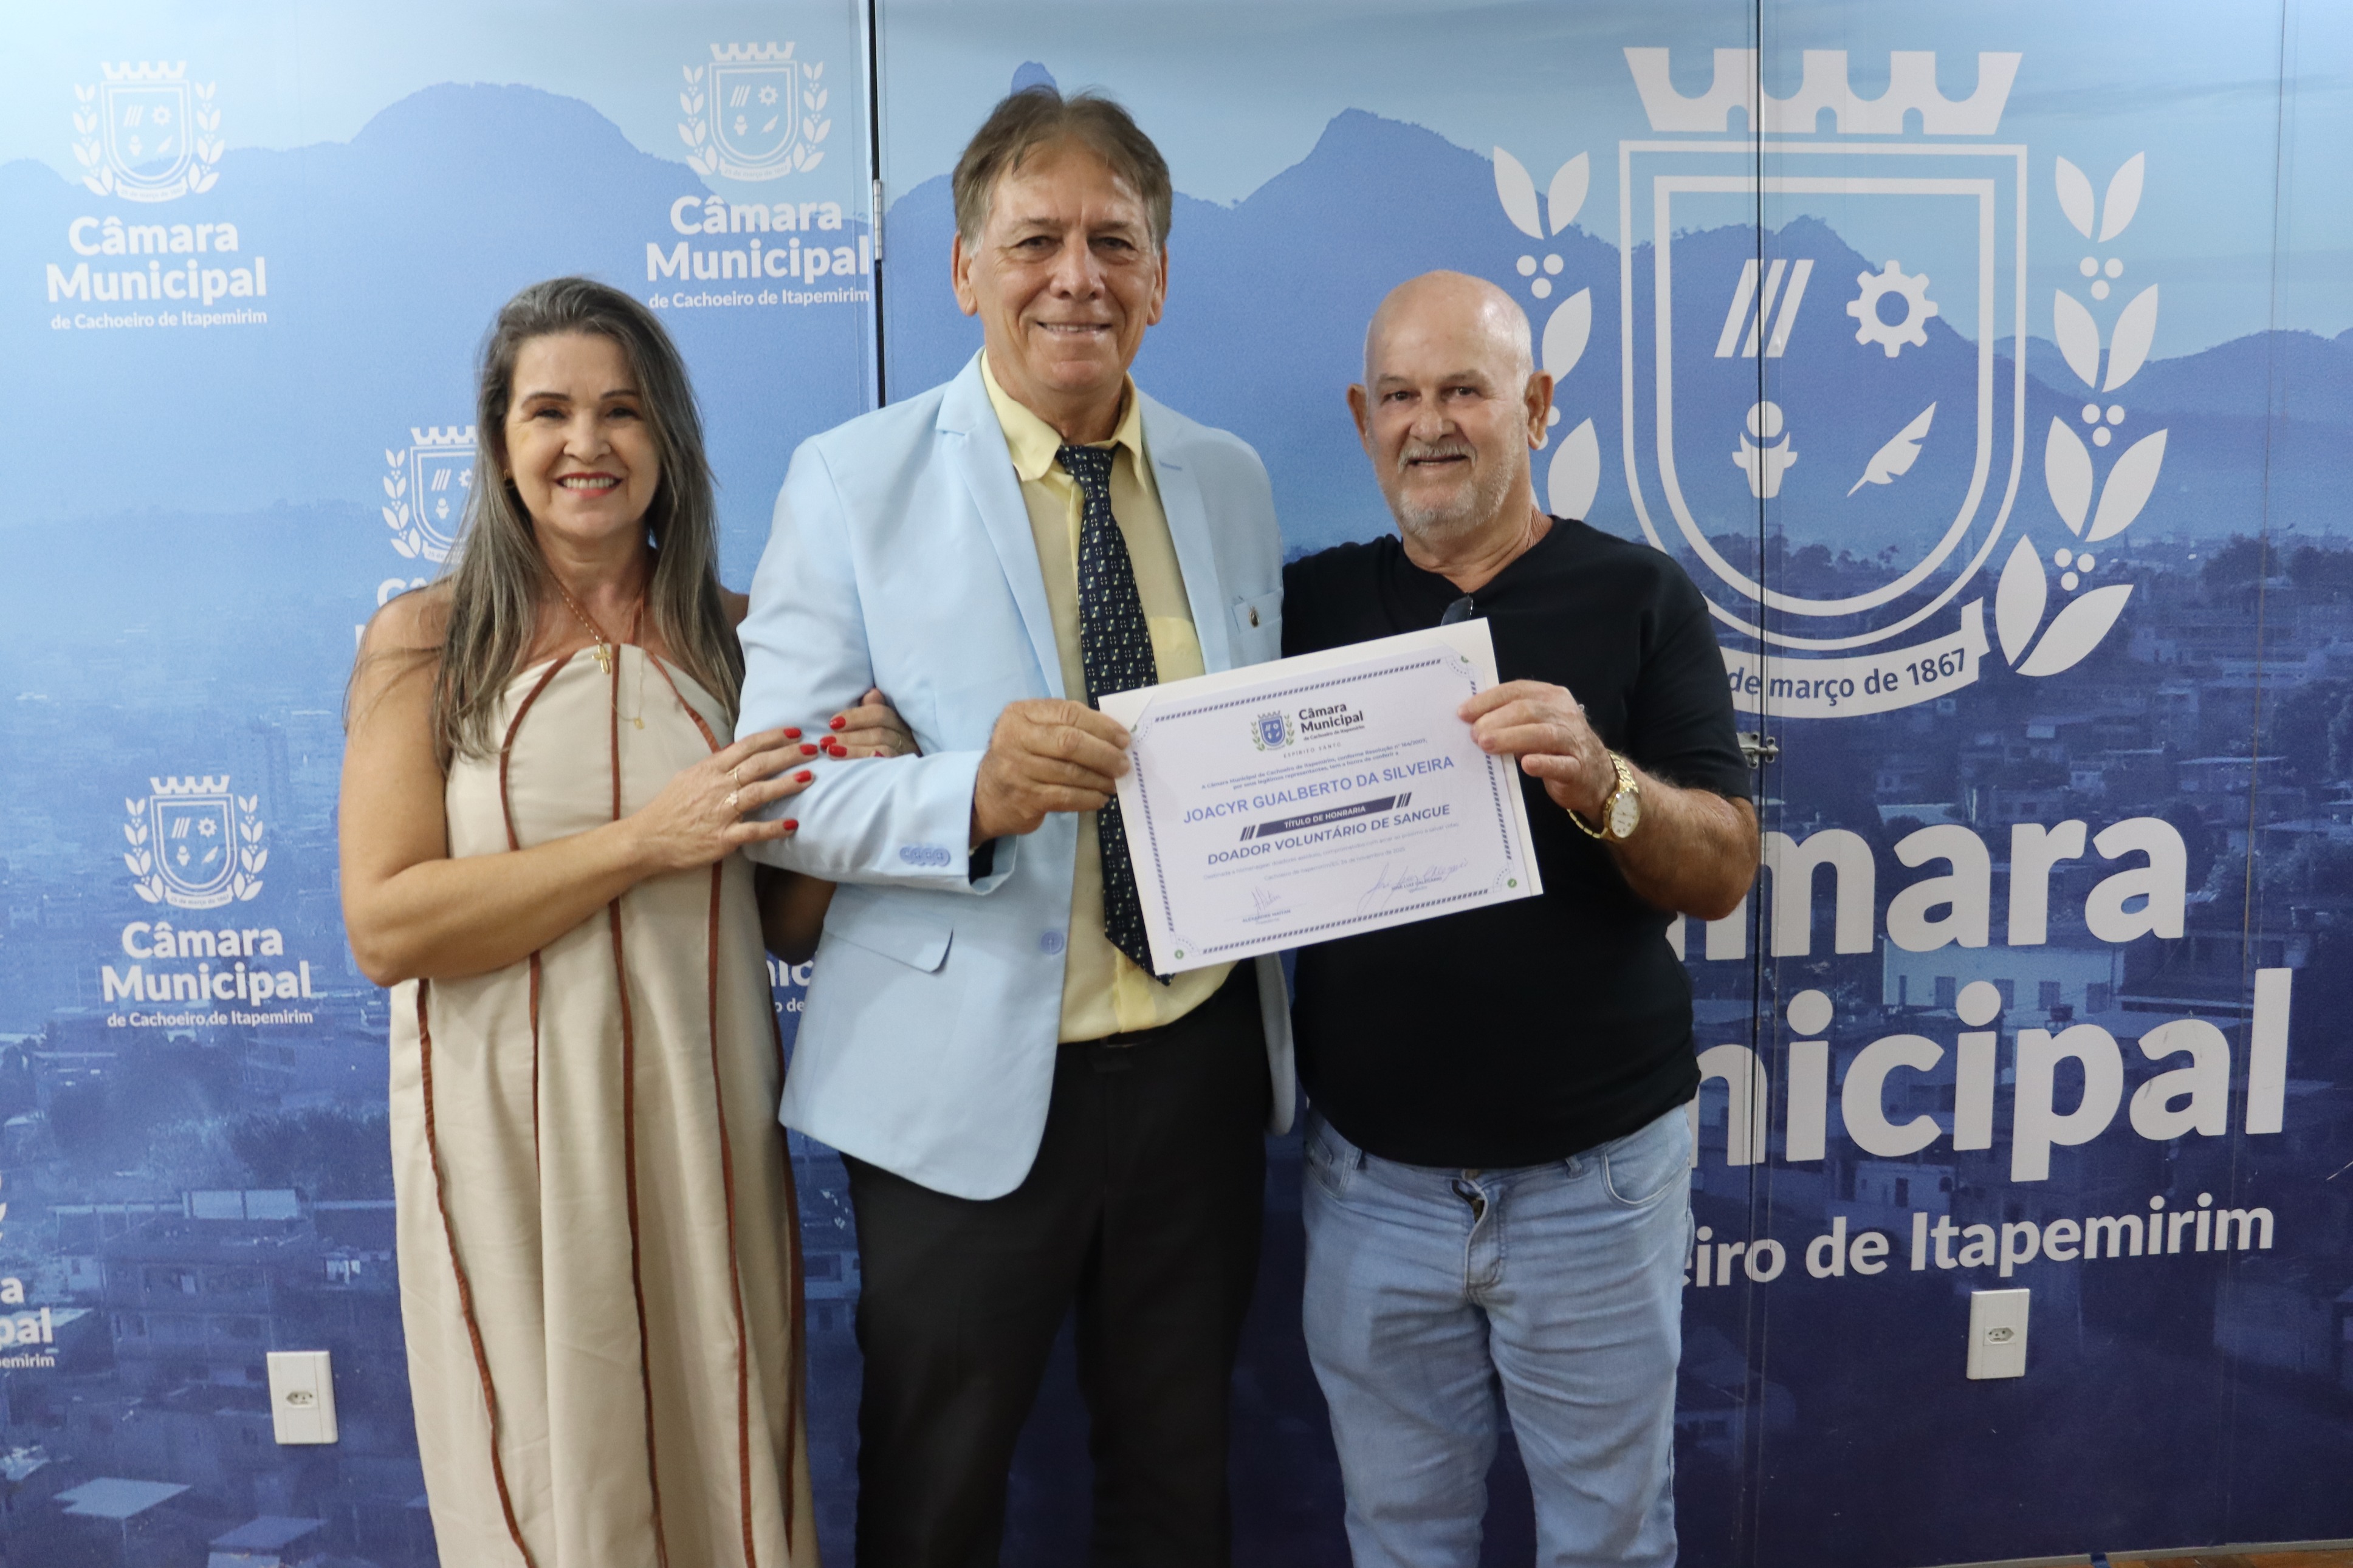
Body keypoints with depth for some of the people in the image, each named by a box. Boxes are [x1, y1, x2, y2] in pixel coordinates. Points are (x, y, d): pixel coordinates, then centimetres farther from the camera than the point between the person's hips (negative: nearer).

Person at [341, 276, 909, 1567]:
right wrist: (646, 839, -19)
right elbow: (384, 925, -13)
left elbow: (787, 920, 9)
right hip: (514, 1133, -2)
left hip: (703, 1123, 3)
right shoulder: (425, 640, -3)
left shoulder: (730, 640, 5)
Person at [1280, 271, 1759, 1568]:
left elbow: (1724, 872, -8)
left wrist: (1600, 781, -28)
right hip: (1370, 1174, 2)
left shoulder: (1638, 598, -4)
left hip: (1595, 1171, -2)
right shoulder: (1311, 604, 3)